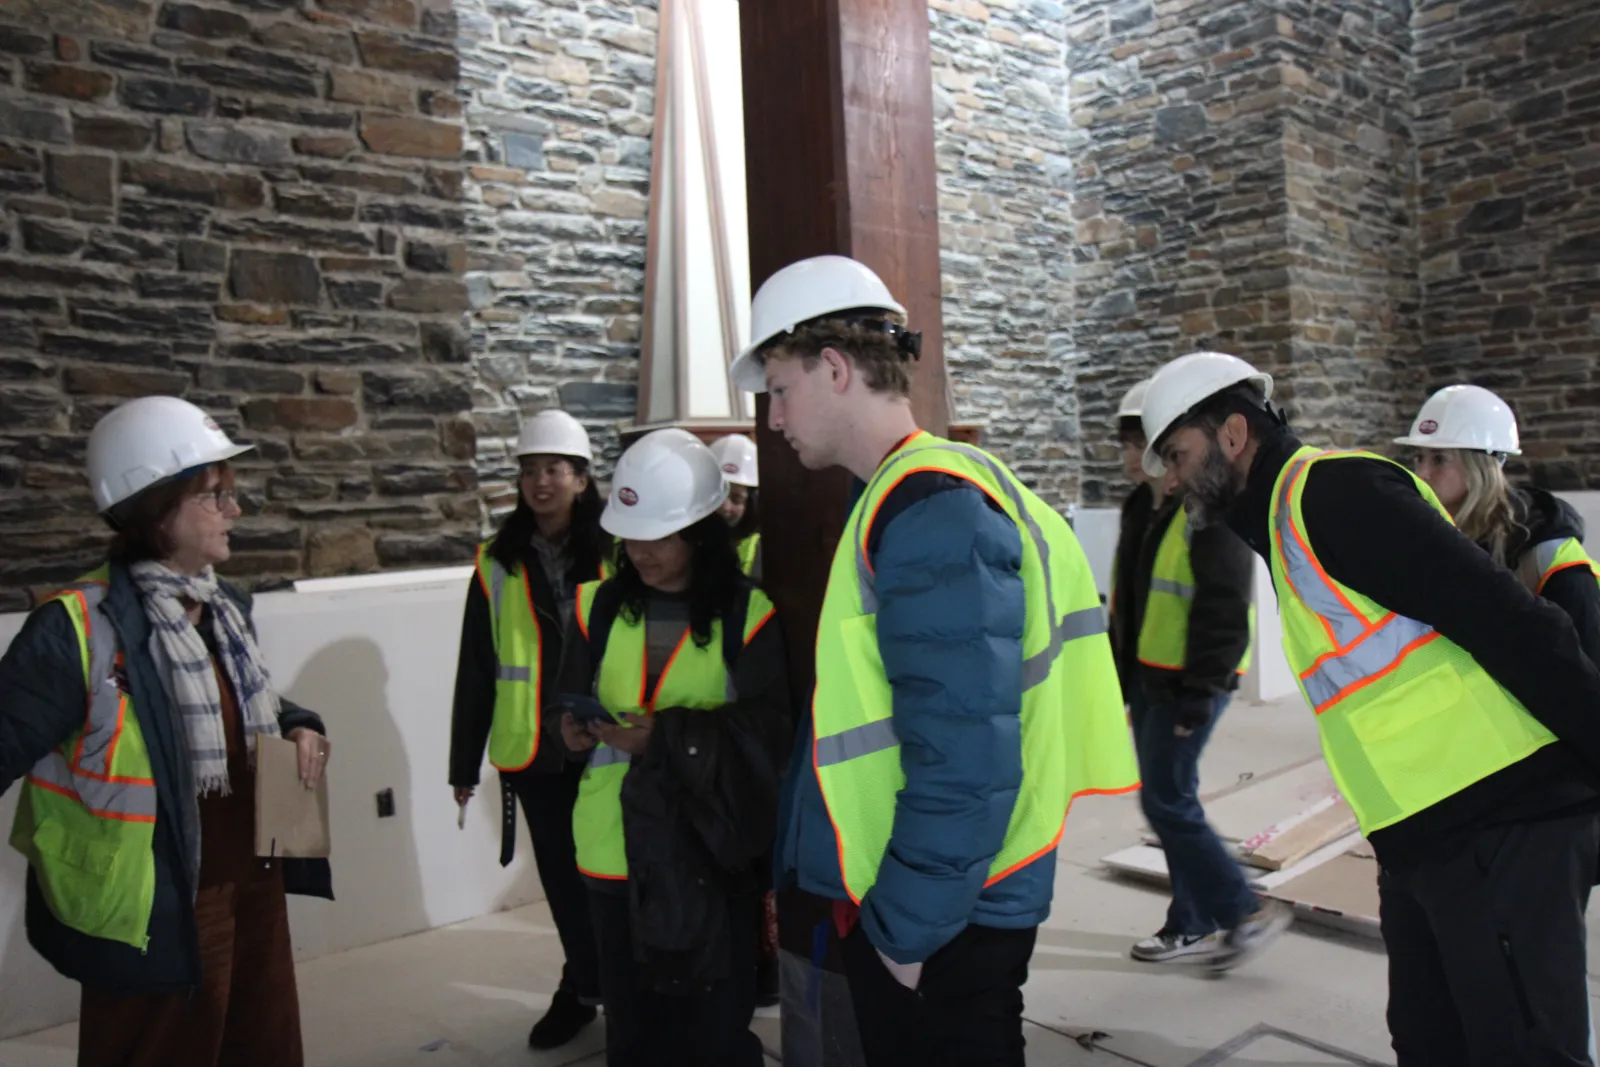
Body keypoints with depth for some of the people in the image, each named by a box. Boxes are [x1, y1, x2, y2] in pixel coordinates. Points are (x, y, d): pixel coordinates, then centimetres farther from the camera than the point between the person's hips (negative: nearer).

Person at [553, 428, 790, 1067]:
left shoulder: (748, 615, -8)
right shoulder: (599, 606, 4)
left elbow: (766, 729, -13)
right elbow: (573, 699, 10)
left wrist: (666, 734, -23)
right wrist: (575, 727, -13)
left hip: (711, 849, -3)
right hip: (617, 847, 3)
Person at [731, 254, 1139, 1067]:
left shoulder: (931, 511, -20)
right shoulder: (902, 500, 10)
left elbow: (965, 754, -25)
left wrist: (908, 927, -16)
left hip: (942, 921, -9)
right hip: (902, 904, 9)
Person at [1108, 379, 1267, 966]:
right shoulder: (1142, 510, 13)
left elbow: (1224, 608, -19)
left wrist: (1202, 690, -20)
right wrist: (1120, 676, 19)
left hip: (1188, 684, -9)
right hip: (1148, 679, 9)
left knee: (1167, 802, -5)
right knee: (1170, 800, 13)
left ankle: (1242, 911, 10)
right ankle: (1195, 925, 25)